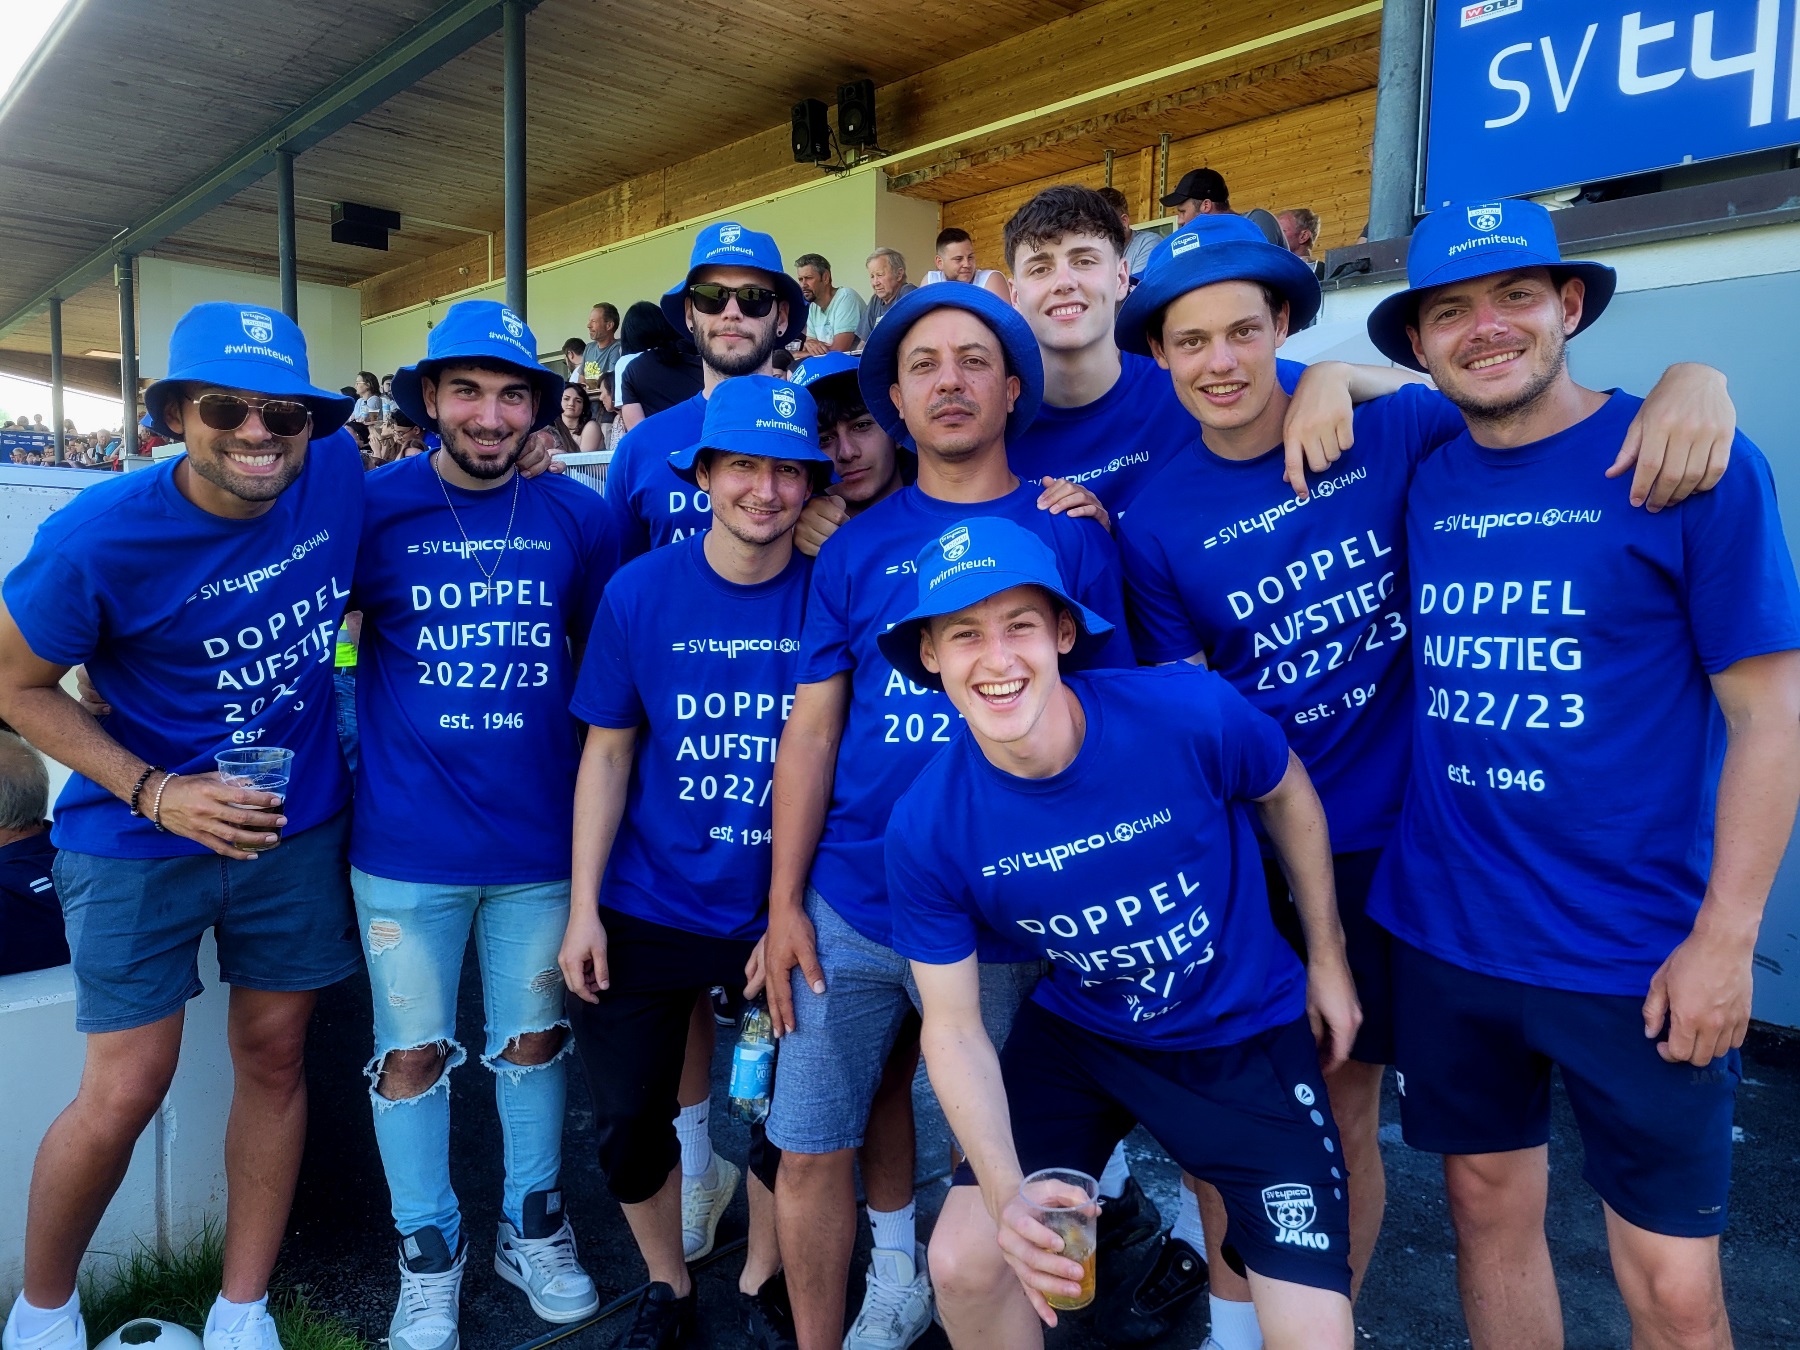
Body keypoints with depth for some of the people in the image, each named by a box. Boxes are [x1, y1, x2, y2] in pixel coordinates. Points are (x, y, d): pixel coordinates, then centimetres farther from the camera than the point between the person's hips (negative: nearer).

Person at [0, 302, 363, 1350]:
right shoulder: (99, 539, -19)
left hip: (298, 825, 3)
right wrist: (153, 792, -16)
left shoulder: (340, 475, -10)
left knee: (276, 1058, 11)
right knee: (126, 1094, 0)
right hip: (141, 834, -3)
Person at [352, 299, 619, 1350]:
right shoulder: (371, 507, -5)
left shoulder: (579, 517, -2)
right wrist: (355, 758, -4)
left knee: (535, 1038, 16)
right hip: (408, 843, -1)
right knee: (413, 1053, 13)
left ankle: (534, 1226, 39)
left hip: (542, 838, 1)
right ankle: (430, 1252, 36)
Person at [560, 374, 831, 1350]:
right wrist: (584, 907, -5)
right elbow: (607, 753, -3)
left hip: (782, 908, 0)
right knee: (628, 1122, 13)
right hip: (646, 910, 1)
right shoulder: (639, 592, -9)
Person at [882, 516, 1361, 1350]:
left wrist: (1328, 958, 5)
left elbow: (1284, 795, -4)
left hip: (1247, 1032, -1)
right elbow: (953, 1027, -13)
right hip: (1077, 1033, 1)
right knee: (963, 1264, -1)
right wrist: (1006, 1195, -27)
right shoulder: (927, 830, -23)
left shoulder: (1191, 713, -28)